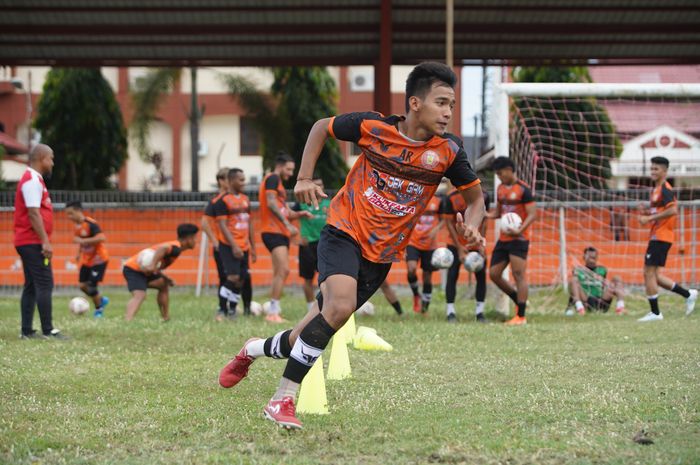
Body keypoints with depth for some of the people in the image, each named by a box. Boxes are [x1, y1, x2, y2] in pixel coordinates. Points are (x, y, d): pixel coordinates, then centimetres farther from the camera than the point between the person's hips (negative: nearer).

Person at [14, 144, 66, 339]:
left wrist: (43, 241, 21)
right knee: (45, 285, -10)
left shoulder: (33, 180, 18)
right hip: (33, 242, -10)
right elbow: (33, 214, -21)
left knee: (31, 286, 10)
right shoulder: (32, 181, -14)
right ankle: (48, 330, -12)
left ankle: (26, 331, 10)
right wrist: (45, 242, -22)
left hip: (28, 242, 10)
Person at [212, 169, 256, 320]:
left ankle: (232, 310, 15)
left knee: (241, 279, 6)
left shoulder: (245, 199, 14)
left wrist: (252, 247, 18)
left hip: (244, 247, 7)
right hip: (229, 246, -7)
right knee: (233, 277, -16)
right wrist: (234, 246, -21)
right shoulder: (223, 201, -8)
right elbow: (222, 225, -14)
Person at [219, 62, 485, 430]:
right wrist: (304, 178, -2)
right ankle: (282, 400, -19)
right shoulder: (374, 127, -11)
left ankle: (255, 349, 37)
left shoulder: (448, 151, -8)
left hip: (382, 255, 3)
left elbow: (475, 196, 6)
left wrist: (471, 227, -15)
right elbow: (321, 127, 7)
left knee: (315, 331, 6)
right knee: (340, 305, -29)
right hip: (345, 232, -3)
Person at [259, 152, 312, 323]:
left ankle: (274, 312, 11)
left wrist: (299, 214, 9)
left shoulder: (278, 183, 24)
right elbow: (271, 203, -19)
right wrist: (288, 224, -21)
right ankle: (273, 311, -18)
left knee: (279, 273, 9)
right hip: (273, 232, -11)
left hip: (281, 233, 11)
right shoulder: (272, 179, -6)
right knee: (283, 270, -17)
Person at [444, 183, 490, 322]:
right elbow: (449, 223, -10)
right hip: (456, 242, -2)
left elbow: (483, 222, -1)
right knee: (452, 275, -6)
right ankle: (451, 312, 0)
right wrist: (459, 248, -13)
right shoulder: (451, 197, -17)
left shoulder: (484, 196, -12)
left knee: (481, 275, -2)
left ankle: (480, 312, 5)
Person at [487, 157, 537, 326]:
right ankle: (519, 300, 24)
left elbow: (532, 214, -15)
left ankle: (521, 316, -9)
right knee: (494, 274, 7)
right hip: (503, 240, 8)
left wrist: (519, 230, -28)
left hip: (518, 240, -8)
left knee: (519, 274, -11)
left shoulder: (523, 189, -11)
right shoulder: (500, 189, 12)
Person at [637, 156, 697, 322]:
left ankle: (655, 313, -2)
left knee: (649, 273, -8)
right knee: (652, 274, 10)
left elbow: (672, 210, -25)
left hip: (660, 238, -10)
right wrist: (647, 212, 7)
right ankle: (688, 294, 17)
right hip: (656, 237, 10)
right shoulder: (656, 189, 18)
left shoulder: (665, 189, -12)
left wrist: (650, 218, -23)